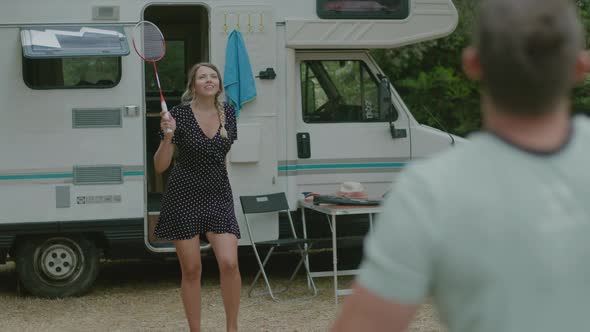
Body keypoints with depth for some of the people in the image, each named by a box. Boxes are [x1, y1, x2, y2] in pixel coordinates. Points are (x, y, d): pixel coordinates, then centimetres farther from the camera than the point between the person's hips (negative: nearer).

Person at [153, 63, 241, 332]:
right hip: (184, 197, -3)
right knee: (191, 269, 2)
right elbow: (160, 166, -10)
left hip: (218, 196, 3)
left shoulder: (228, 113, 3)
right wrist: (168, 137, -25)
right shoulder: (179, 115, -10)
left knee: (229, 263, -11)